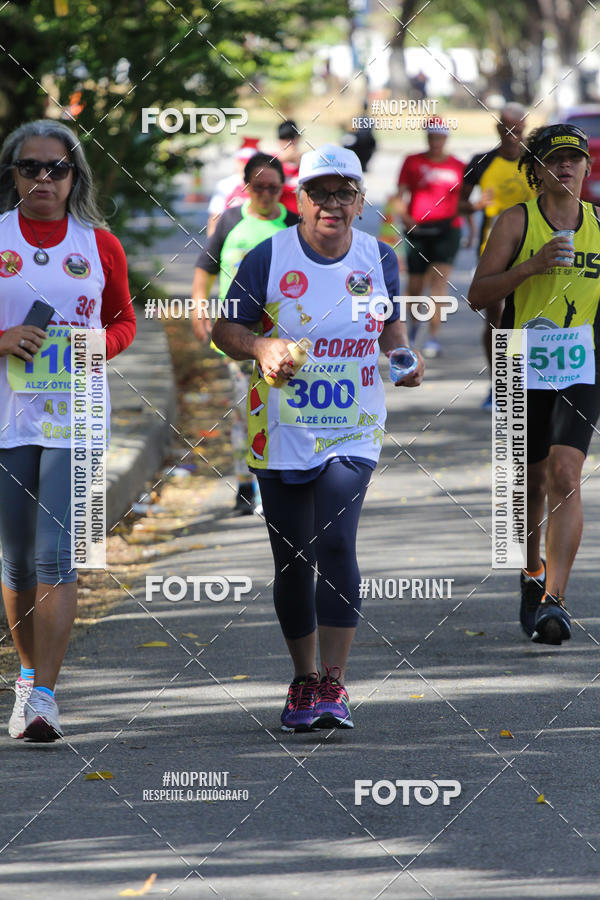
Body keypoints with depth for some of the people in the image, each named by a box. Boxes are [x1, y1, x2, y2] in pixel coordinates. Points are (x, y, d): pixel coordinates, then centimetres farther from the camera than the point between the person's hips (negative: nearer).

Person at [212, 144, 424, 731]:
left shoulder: (379, 259, 2)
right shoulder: (269, 257, -5)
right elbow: (225, 330, 1)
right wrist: (261, 348, -19)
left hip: (353, 430, 0)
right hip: (282, 433, 0)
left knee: (335, 543, -18)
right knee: (292, 561, 6)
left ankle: (333, 685, -14)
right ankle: (303, 680, 23)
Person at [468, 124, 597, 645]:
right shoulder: (517, 221, -2)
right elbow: (478, 295, -7)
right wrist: (533, 265, -19)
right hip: (525, 369, 0)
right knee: (533, 480, 11)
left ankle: (555, 599, -23)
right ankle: (533, 574, 37)